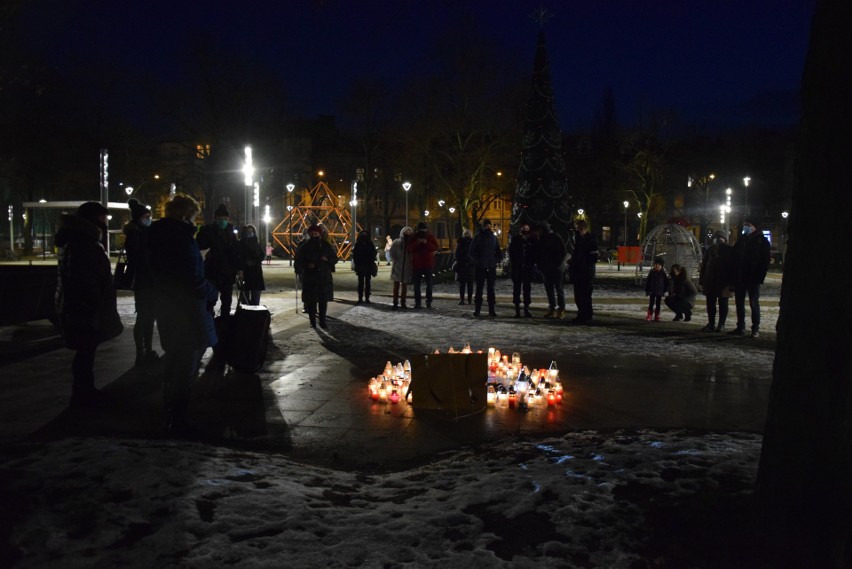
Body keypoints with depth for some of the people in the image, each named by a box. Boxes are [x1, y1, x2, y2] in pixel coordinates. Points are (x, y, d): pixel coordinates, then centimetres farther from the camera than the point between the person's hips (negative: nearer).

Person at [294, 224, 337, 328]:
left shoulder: (326, 246, 6)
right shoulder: (304, 247, 2)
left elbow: (335, 259, 9)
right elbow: (298, 262, 3)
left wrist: (327, 260, -12)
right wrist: (307, 265, -16)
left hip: (325, 277, 1)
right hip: (309, 277, -1)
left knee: (323, 300, 2)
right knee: (311, 301, -3)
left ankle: (323, 320, 12)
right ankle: (313, 322, 4)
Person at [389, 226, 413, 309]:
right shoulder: (396, 243, 1)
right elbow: (392, 253, 0)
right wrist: (395, 261, -9)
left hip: (406, 268, 2)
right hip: (397, 267, -2)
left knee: (404, 285, 7)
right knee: (396, 285, -1)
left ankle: (403, 302, 13)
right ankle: (395, 303, 0)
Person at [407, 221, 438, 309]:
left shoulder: (430, 236, 3)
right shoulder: (414, 237, 4)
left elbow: (435, 247, -6)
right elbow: (409, 248, -3)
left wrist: (426, 243, -20)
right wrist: (416, 243, -19)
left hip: (428, 263, 0)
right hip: (416, 263, 0)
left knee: (429, 283, 5)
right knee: (416, 284, -1)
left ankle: (429, 302, 12)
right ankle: (417, 302, 3)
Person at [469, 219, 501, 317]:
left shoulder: (494, 238, 11)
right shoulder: (478, 238, 0)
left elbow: (498, 252, 19)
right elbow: (471, 252, 1)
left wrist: (496, 260, 5)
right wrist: (476, 262, -9)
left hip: (491, 267, 3)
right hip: (480, 268, -3)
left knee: (491, 289, 5)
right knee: (479, 288, -1)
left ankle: (491, 310, 7)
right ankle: (477, 309, 2)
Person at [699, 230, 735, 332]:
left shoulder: (729, 251, -1)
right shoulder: (710, 250, 7)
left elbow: (732, 267, -4)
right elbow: (703, 266, 9)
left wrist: (730, 283, -11)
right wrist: (701, 282, 4)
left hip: (723, 282, -3)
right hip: (710, 281, 3)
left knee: (723, 304, 4)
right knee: (710, 303, 6)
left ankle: (721, 324, 9)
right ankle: (711, 323, 13)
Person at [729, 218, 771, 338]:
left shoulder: (762, 241, -2)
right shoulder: (741, 240, 14)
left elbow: (765, 260, -7)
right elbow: (735, 258, 15)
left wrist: (760, 277, -16)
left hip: (753, 278, -6)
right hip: (740, 277, 6)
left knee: (754, 303, -2)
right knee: (739, 303, 8)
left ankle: (755, 329, 3)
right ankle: (740, 327, 15)